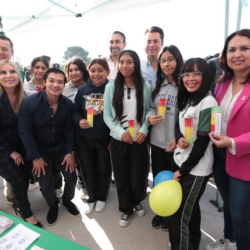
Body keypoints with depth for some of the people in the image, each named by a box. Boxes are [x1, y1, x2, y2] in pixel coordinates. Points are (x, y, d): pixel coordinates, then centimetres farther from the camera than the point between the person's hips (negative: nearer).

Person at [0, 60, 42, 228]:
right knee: (18, 180, -4)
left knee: (25, 177, 8)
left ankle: (19, 204, 39)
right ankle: (27, 214, 22)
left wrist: (19, 151, 1)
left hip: (21, 146, 4)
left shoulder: (24, 97, -4)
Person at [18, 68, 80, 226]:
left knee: (71, 178, -1)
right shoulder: (29, 102, -22)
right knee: (46, 185, -2)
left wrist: (70, 152, -10)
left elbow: (70, 129, -6)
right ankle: (53, 205, 34)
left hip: (60, 146, 2)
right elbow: (25, 132, -17)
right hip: (40, 149, -2)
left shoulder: (68, 104, -13)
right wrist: (36, 157, -15)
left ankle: (67, 200, 34)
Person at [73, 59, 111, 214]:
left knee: (103, 170, 14)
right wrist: (79, 121, -15)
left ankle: (102, 197, 40)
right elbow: (75, 111, 7)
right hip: (85, 139, 2)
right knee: (88, 170, 14)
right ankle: (92, 197, 40)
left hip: (105, 139, -2)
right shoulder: (82, 90, 0)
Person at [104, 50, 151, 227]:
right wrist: (120, 132, -14)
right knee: (122, 177, 12)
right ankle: (126, 209, 37)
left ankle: (136, 201, 43)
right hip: (118, 140, 0)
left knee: (139, 176, 9)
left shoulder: (145, 86, -1)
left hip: (140, 140, 0)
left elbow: (148, 112, 2)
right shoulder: (111, 87, -2)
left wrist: (144, 130, -13)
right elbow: (107, 115, -1)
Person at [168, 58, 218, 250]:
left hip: (196, 169, -7)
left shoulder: (208, 102, -18)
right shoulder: (186, 99, 7)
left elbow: (202, 142, -20)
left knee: (180, 215, 9)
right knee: (189, 208, 25)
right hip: (179, 160, 7)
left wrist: (183, 170, -13)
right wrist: (179, 138, -12)